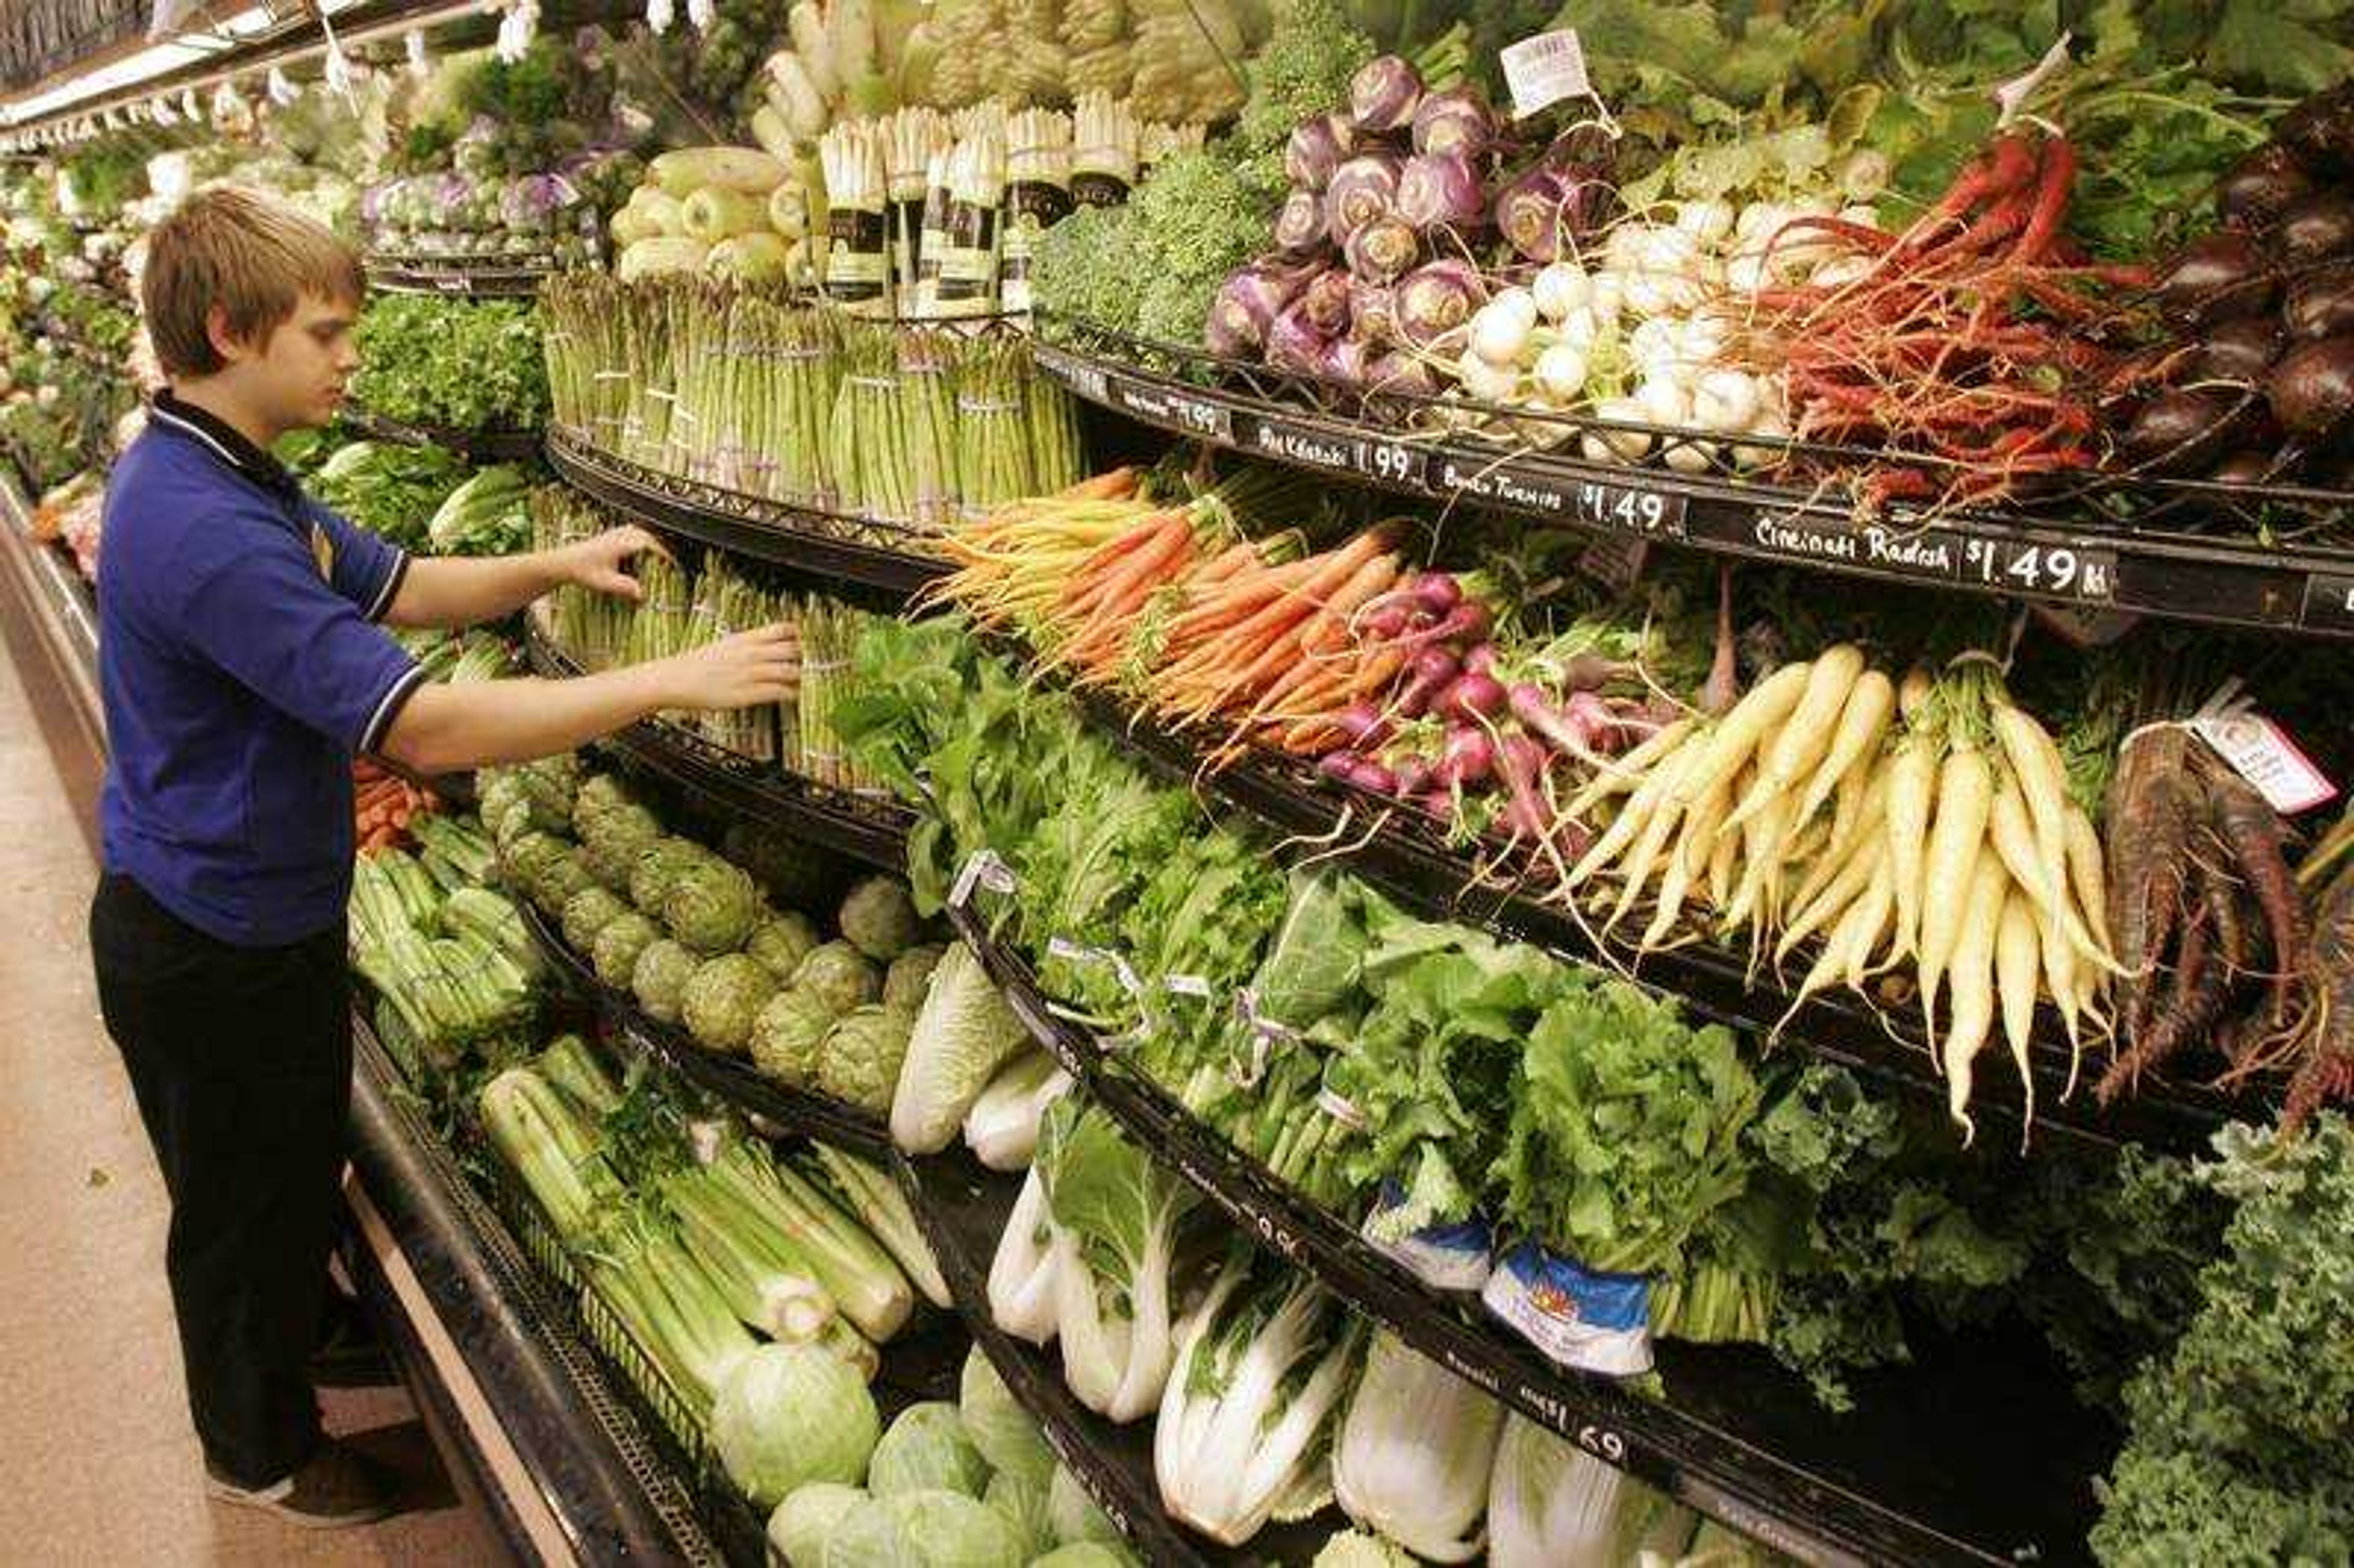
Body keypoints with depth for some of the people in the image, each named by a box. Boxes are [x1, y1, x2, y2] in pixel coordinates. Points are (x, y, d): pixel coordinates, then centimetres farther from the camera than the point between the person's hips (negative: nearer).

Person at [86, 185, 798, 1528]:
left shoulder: (224, 478, 3)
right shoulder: (203, 530, -32)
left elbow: (399, 588, 10)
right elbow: (428, 728, -37)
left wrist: (552, 566, -7)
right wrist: (670, 682, -34)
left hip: (252, 915, 9)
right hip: (218, 950, -9)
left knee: (299, 1169, 29)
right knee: (245, 1205, 14)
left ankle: (298, 1336, 53)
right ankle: (266, 1453, 38)